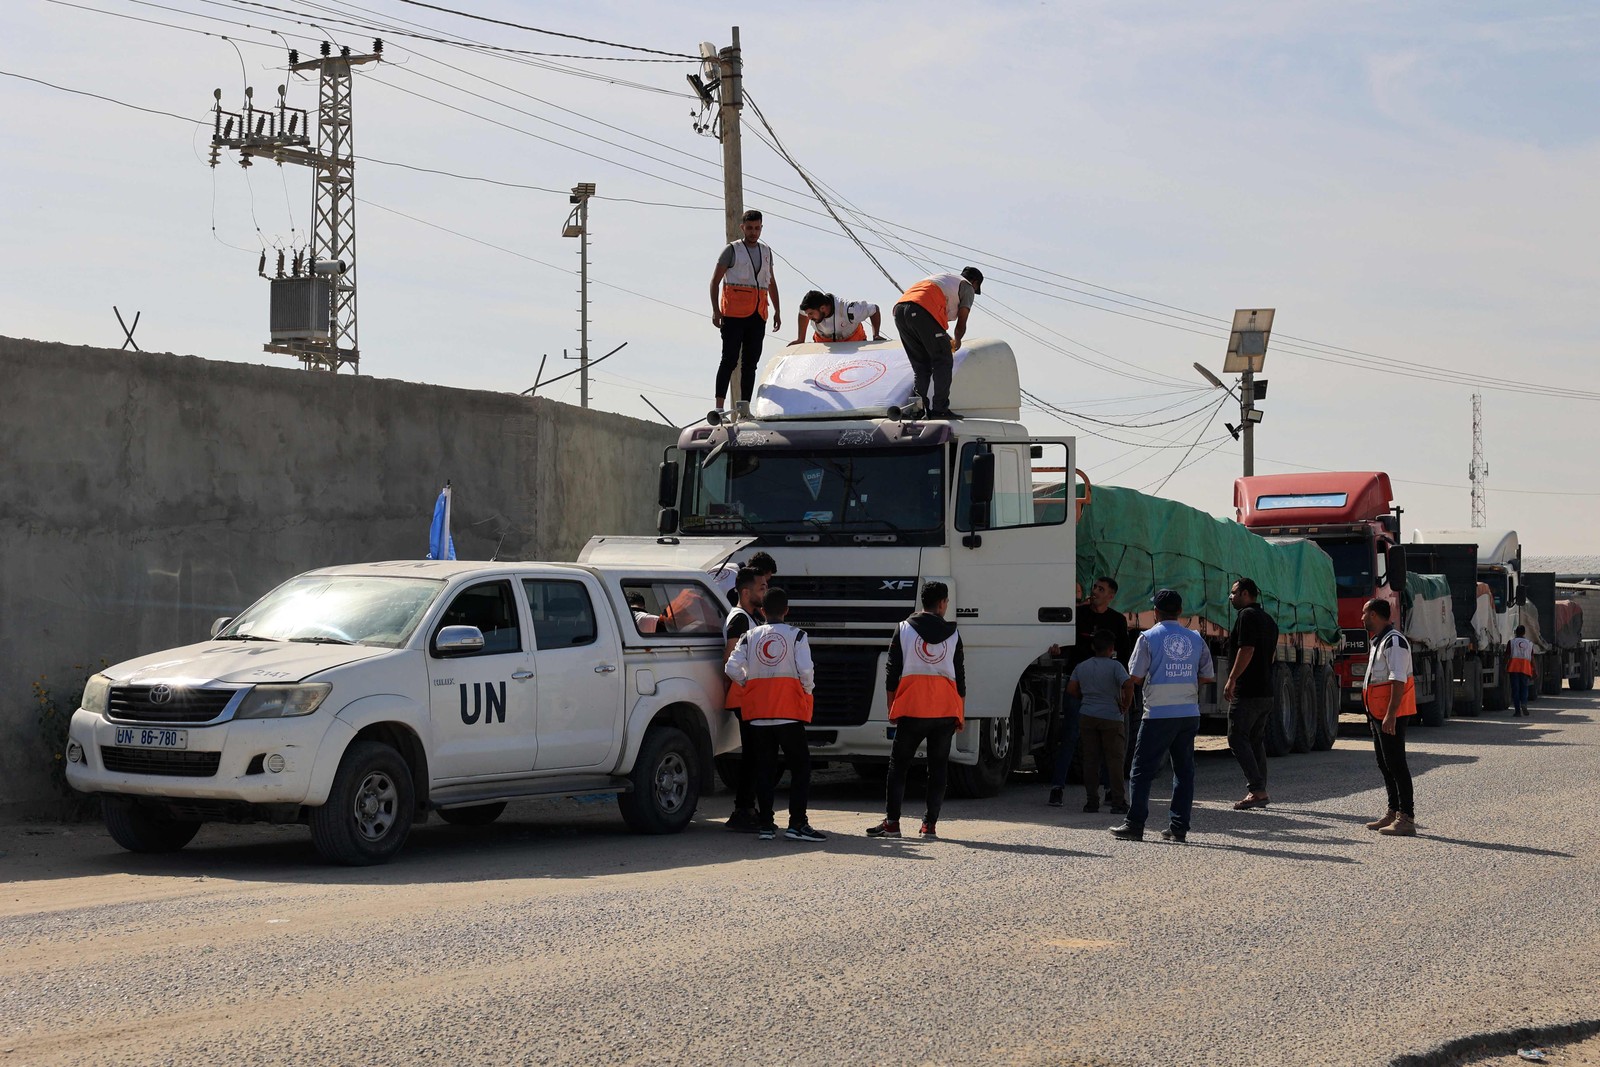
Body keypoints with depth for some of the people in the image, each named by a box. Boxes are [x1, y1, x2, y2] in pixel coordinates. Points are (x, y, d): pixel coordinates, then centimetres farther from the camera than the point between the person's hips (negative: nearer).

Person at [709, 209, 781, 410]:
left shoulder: (766, 252, 18)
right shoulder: (732, 250, 2)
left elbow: (771, 283, 27)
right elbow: (715, 281, -1)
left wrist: (777, 311, 19)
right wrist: (715, 310, -11)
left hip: (758, 315, 6)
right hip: (734, 313, -5)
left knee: (751, 362, 5)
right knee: (730, 359, -13)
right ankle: (719, 406, -17)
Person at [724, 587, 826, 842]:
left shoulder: (750, 637, 7)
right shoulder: (796, 636, -1)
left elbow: (733, 668, -1)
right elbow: (806, 670, -11)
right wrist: (807, 691, 8)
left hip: (757, 712, 3)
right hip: (788, 711, -3)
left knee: (764, 767, 8)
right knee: (800, 765, 2)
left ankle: (766, 825, 6)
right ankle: (797, 824, -6)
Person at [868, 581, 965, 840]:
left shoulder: (904, 629, 3)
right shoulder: (952, 634, 6)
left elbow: (892, 671, 2)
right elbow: (959, 676, 7)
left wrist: (891, 707, 10)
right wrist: (961, 715, 14)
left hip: (911, 709, -1)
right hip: (945, 711, 1)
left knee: (898, 764, 6)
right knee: (938, 767, 6)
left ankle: (891, 822, 1)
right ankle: (930, 825, 2)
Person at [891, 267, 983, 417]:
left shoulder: (941, 278, 39)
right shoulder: (967, 287, 17)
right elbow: (961, 324, 10)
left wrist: (947, 339, 47)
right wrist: (956, 342, 28)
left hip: (899, 310, 7)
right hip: (922, 311, -7)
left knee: (921, 366, 15)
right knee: (943, 362, 3)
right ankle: (940, 409, -3)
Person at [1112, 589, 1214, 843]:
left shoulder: (1149, 638, -5)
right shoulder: (1195, 639, 8)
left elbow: (1135, 676, -6)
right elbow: (1207, 676, 11)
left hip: (1158, 714, -4)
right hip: (1189, 714, 4)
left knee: (1143, 768, 1)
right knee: (1184, 769, 9)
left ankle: (1134, 825, -2)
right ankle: (1179, 827, 7)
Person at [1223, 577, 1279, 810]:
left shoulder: (1247, 616, -11)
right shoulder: (1268, 619, 19)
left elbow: (1246, 650, -21)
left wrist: (1232, 679, -19)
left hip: (1247, 692, -9)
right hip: (1266, 692, 9)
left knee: (1237, 739, -8)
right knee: (1256, 740, 14)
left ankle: (1256, 790, -17)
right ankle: (1260, 791, 13)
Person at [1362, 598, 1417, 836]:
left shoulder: (1394, 642, -16)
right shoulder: (1377, 640, 18)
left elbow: (1398, 680, -24)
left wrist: (1390, 715, -28)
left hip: (1391, 714, -11)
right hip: (1379, 713, 11)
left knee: (1395, 763, -11)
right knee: (1385, 763, 15)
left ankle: (1406, 819, -11)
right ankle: (1394, 813, 24)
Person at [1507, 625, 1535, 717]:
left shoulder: (1511, 642, 7)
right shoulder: (1530, 643, 12)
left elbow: (1507, 655, 1)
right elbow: (1532, 658, 10)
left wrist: (1505, 667, 5)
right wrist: (1533, 670, 14)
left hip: (1514, 666, -1)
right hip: (1525, 668, 1)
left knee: (1515, 688, 1)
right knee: (1524, 687, 8)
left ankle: (1517, 710, -2)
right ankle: (1524, 703, -19)